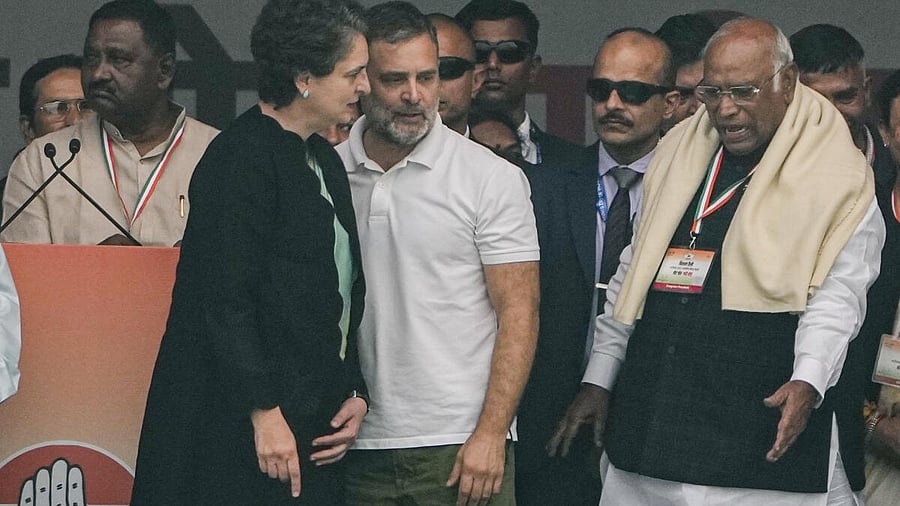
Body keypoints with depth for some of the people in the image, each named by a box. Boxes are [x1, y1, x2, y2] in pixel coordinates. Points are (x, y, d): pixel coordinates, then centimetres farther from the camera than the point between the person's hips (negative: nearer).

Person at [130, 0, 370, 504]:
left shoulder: (326, 161, 16)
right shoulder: (240, 157, -12)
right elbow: (226, 300, -17)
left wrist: (355, 392, 9)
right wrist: (264, 411, -19)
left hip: (314, 424, 9)